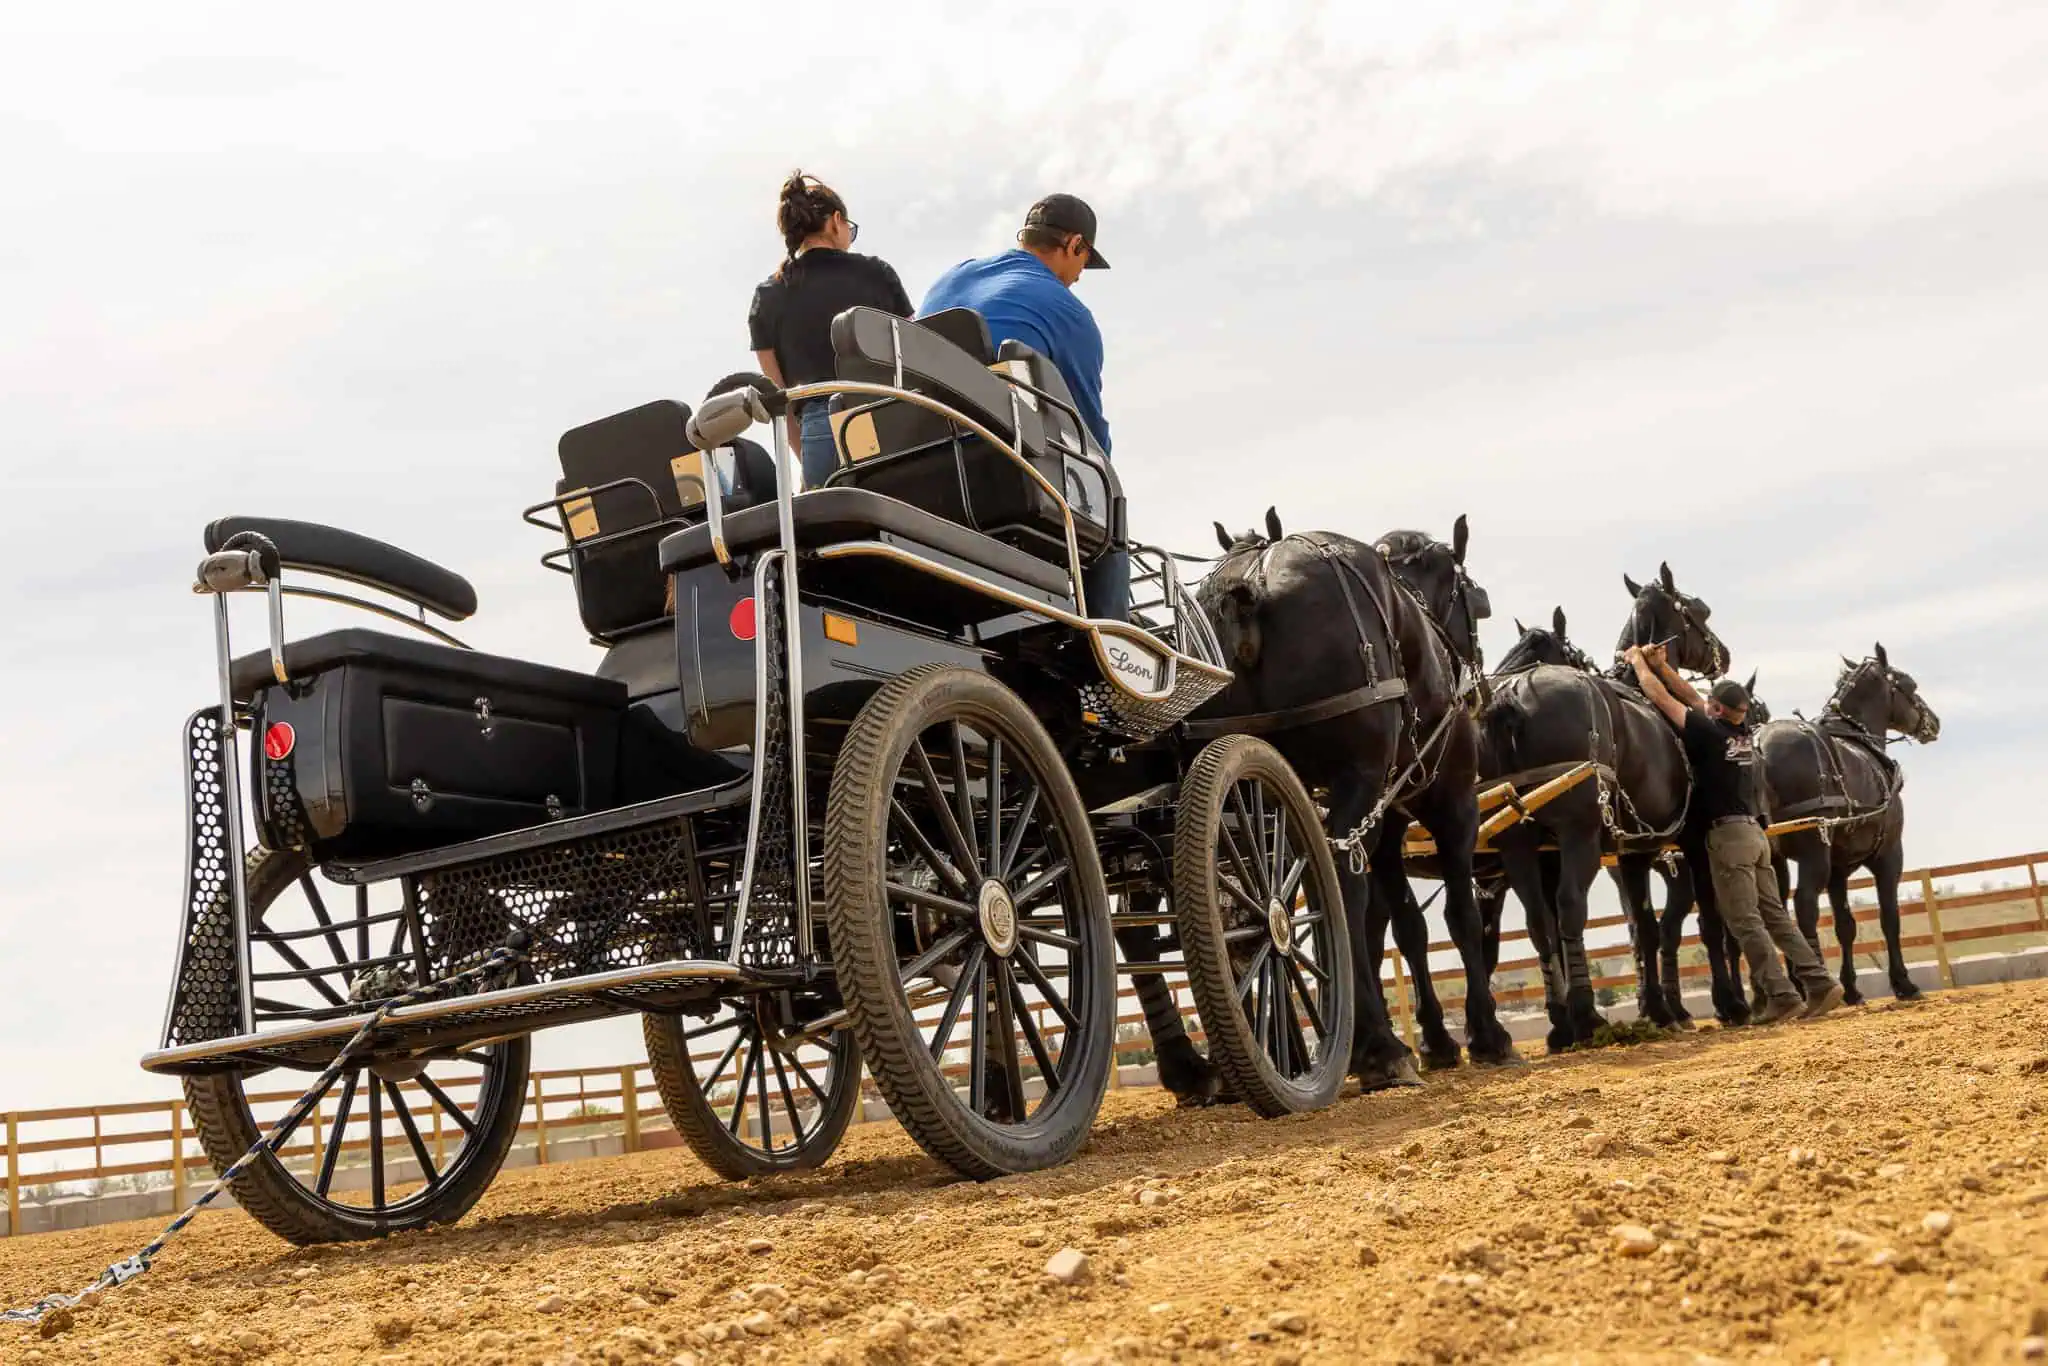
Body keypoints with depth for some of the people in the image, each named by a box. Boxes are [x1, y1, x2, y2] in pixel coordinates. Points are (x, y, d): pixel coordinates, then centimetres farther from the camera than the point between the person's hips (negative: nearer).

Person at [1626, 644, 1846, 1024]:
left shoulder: (1709, 731, -11)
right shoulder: (1743, 732, 11)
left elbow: (1659, 697, -5)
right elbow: (1694, 699, 21)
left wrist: (1638, 661, 9)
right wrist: (1661, 665, 19)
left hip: (1727, 835, -8)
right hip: (1754, 832, 8)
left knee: (1745, 922, -7)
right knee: (1774, 915, 10)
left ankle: (1782, 995, -10)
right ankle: (1819, 982, 5)